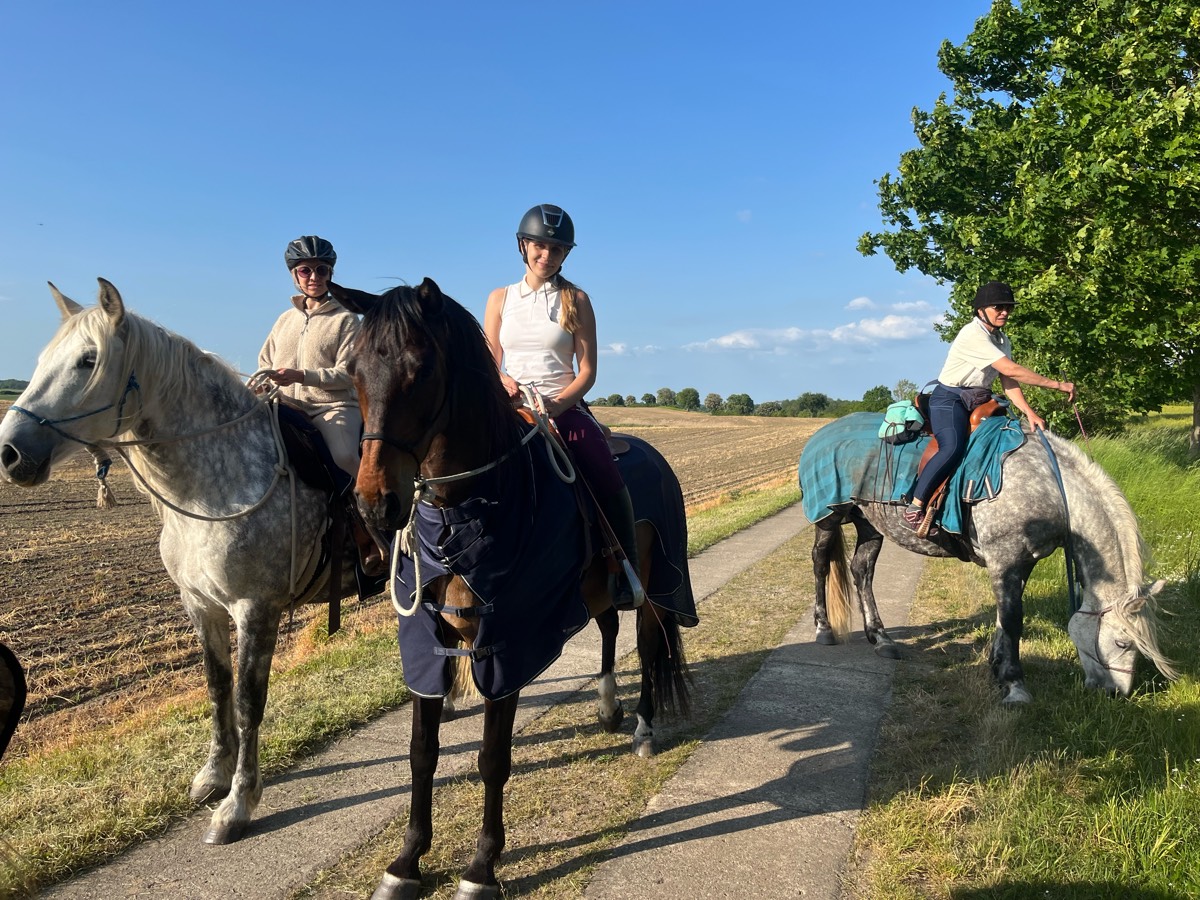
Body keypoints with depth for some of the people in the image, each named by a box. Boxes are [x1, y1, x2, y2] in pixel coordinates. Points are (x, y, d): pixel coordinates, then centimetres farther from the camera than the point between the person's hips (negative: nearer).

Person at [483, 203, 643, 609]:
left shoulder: (576, 300, 6)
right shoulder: (500, 298, 12)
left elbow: (587, 371, 0)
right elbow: (489, 365, 10)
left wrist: (556, 405, -17)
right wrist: (504, 381, -14)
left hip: (564, 408, -2)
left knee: (607, 482, -25)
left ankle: (625, 576, -10)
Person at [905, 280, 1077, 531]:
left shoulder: (1002, 339, 8)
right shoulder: (973, 335, -21)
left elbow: (1008, 382, 2)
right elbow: (1010, 370, -26)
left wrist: (1029, 412, -14)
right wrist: (1057, 385, -21)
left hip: (979, 400, 10)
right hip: (949, 399, -10)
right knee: (953, 447, -30)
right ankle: (914, 508, -25)